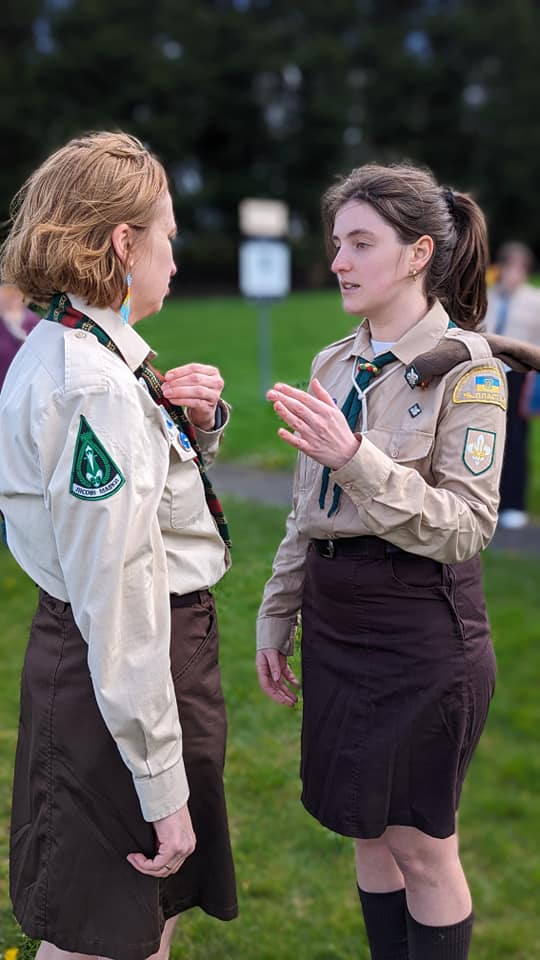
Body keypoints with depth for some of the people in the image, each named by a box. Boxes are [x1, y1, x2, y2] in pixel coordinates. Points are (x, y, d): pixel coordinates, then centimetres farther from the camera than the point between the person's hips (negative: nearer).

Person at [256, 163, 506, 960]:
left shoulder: (465, 369, -11)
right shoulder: (336, 364, 8)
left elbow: (466, 528, -18)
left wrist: (356, 459, -29)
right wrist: (277, 620, 15)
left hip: (421, 632, -6)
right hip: (338, 626, 6)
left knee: (422, 850, 7)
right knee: (370, 835, 17)